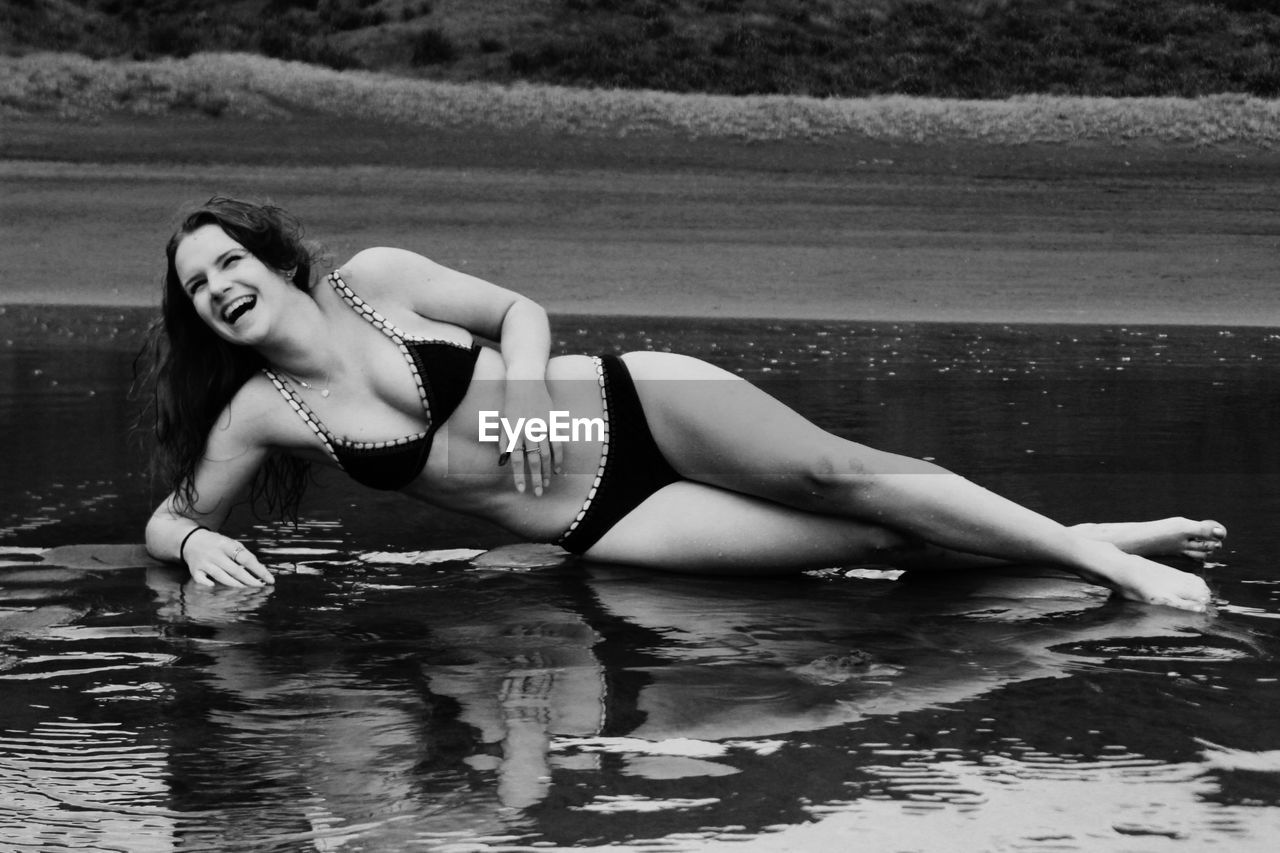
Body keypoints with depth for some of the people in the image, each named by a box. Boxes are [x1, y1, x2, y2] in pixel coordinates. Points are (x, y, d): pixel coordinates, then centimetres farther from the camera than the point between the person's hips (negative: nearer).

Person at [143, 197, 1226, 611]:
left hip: (629, 404, 0)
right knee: (869, 541, -12)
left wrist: (521, 390, -18)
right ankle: (1089, 551, -4)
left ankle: (1096, 549, -6)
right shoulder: (260, 413, -1)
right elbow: (166, 517, 9)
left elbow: (523, 313, 3)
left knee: (844, 474, -17)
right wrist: (197, 542, -15)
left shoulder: (375, 279, -3)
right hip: (595, 522, 0)